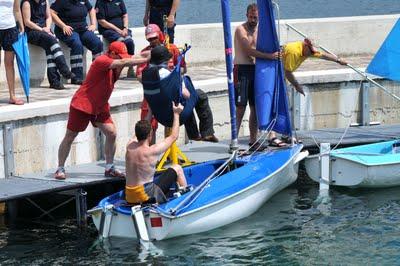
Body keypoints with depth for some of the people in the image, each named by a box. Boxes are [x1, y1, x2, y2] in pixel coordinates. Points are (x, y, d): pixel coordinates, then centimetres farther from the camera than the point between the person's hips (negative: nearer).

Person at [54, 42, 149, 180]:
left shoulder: (115, 66, 4)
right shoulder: (102, 61, -22)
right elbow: (124, 62, -30)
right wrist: (146, 59, -30)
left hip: (100, 107, 8)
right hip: (82, 105, -8)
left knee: (111, 133, -4)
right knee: (69, 137, 1)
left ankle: (109, 168, 6)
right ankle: (60, 169, 9)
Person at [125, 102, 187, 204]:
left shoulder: (130, 146, 0)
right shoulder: (152, 151, -16)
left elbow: (139, 133, 24)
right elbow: (174, 136, -1)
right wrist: (176, 114, 10)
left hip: (129, 198, 6)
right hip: (147, 196, -6)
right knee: (177, 168, 11)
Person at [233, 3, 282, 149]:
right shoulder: (241, 30, -8)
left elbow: (262, 50, 14)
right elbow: (249, 50, -22)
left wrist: (275, 54, -5)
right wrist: (269, 56, -30)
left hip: (256, 70, 7)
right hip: (242, 70, -7)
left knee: (255, 107, 9)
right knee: (240, 108, -9)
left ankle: (253, 141, 16)